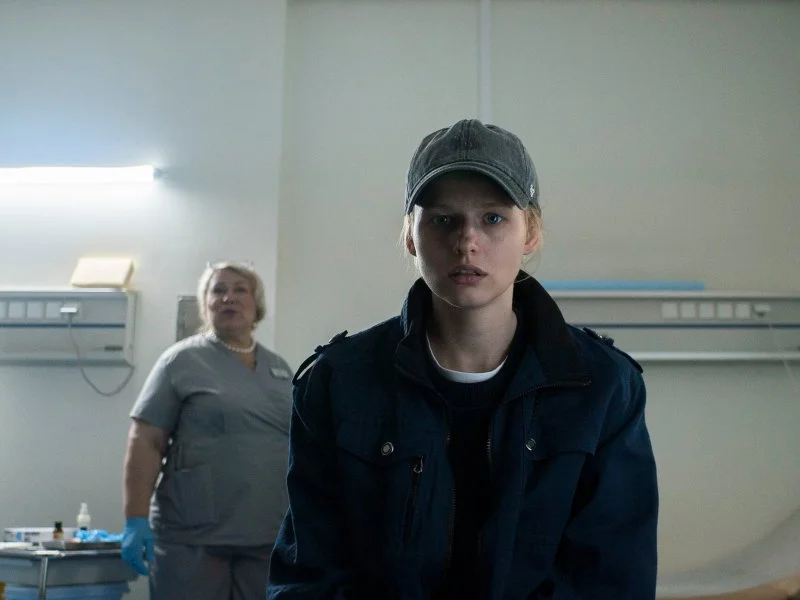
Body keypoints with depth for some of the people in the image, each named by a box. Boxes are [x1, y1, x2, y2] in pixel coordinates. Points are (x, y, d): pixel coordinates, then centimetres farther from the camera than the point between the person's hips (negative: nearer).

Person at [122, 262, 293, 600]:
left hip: (269, 539, 5)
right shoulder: (183, 360, 0)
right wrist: (136, 520, -12)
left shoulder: (280, 369, 15)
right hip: (193, 537, -4)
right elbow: (145, 443, -5)